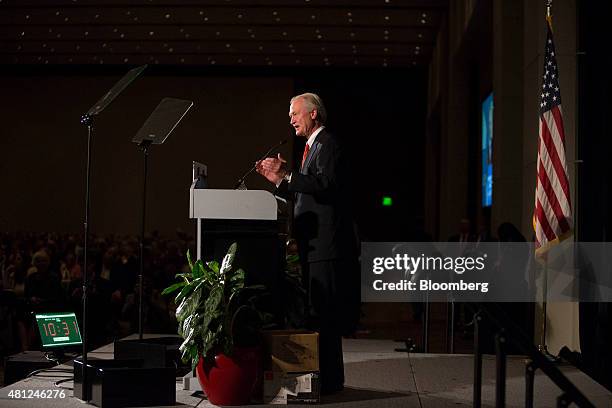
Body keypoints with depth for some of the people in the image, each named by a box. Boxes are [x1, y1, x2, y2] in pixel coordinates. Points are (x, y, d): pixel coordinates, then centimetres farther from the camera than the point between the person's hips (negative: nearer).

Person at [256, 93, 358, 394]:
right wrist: (278, 179, 11)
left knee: (324, 313, -9)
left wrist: (286, 175, -23)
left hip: (327, 245, -11)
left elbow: (326, 185, -24)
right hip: (315, 245, 11)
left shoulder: (328, 144, -9)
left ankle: (329, 379, -4)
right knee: (316, 311, 13)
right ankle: (325, 377, 21)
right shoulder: (313, 146, 22)